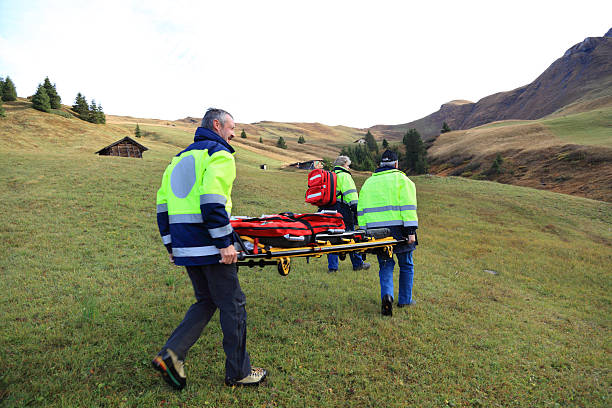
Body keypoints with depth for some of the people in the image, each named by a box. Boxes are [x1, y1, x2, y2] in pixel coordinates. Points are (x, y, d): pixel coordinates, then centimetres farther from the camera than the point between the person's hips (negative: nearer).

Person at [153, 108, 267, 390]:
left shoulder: (179, 158, 20)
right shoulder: (219, 153, -6)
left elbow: (163, 204, 17)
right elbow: (212, 200, -22)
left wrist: (171, 244, 20)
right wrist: (224, 243, -19)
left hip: (184, 247, 8)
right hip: (209, 247, -8)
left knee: (206, 302, 20)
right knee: (232, 305, 4)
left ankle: (171, 355, 10)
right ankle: (238, 372, 16)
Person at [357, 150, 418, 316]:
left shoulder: (368, 182, 17)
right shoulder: (402, 180, 2)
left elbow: (361, 210, 14)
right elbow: (408, 207, -8)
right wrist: (411, 231, -9)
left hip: (376, 231, 3)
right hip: (398, 229, -3)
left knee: (385, 265, 9)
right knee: (406, 265, 13)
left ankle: (387, 295, -12)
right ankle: (405, 300, 22)